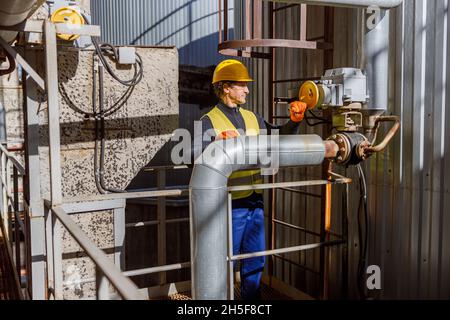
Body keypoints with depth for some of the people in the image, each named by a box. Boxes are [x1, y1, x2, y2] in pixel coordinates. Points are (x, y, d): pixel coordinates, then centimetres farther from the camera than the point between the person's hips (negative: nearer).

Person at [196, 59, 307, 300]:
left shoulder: (253, 118, 12)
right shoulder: (209, 121, -7)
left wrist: (294, 121, 1)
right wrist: (218, 142, -38)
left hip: (255, 201, 6)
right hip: (230, 204, -6)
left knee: (256, 260, 17)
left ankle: (251, 298, 34)